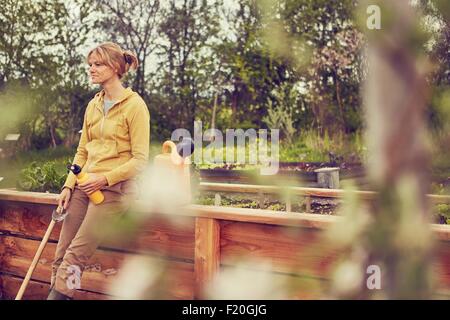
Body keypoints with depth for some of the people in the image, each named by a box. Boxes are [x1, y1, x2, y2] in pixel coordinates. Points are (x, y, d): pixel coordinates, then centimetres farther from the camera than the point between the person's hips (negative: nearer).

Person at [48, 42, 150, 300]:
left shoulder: (134, 105, -7)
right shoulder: (93, 105, 14)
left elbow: (140, 160, -11)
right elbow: (82, 151, 17)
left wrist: (104, 178, -18)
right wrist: (69, 185, 4)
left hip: (115, 188, -7)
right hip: (86, 185, 7)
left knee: (76, 255, -10)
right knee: (61, 254, 2)